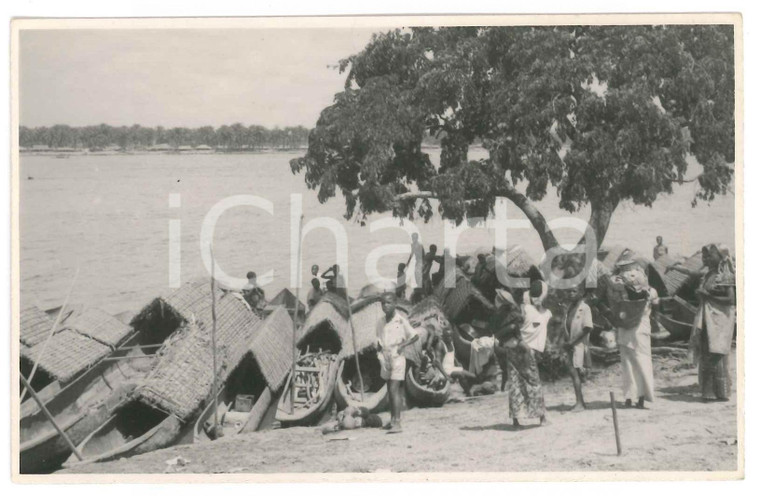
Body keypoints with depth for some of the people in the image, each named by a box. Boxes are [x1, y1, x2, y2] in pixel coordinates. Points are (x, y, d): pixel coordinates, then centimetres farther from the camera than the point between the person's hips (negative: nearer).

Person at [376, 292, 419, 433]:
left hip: (397, 358, -6)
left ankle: (397, 423, -18)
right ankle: (393, 420, 23)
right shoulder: (381, 323, 6)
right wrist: (379, 352, 3)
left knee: (394, 389, -14)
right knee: (391, 390, 13)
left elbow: (415, 336, -3)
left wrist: (402, 345, -14)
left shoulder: (401, 321, -10)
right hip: (385, 359, 6)